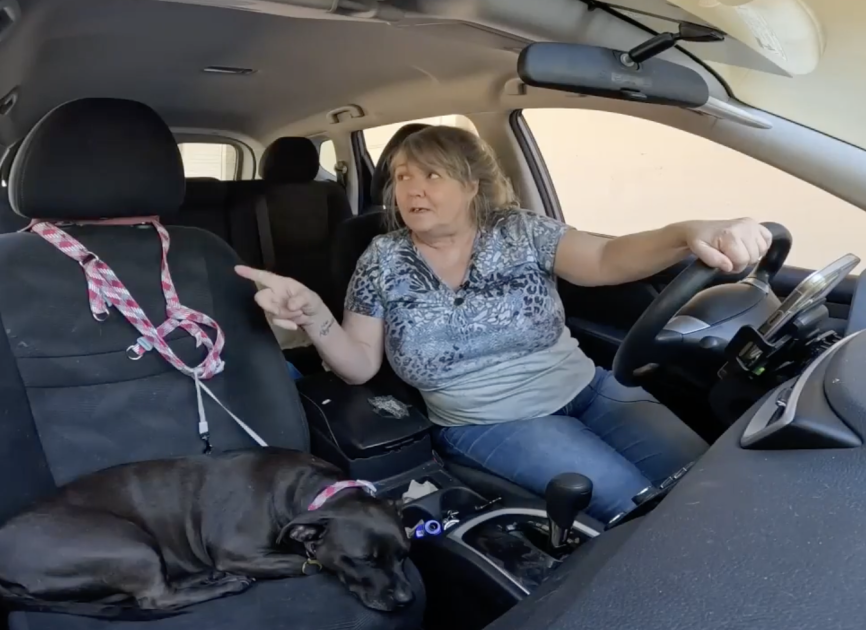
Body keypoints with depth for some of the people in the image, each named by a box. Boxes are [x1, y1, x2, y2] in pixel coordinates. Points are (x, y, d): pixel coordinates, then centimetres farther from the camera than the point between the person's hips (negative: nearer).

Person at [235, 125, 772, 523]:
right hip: (487, 424, -2)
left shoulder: (521, 232, -3)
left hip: (585, 389, 3)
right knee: (636, 501, -20)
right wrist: (313, 315, -23)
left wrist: (689, 235, -40)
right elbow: (360, 366, -1)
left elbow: (606, 258, -19)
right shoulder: (382, 262, -2)